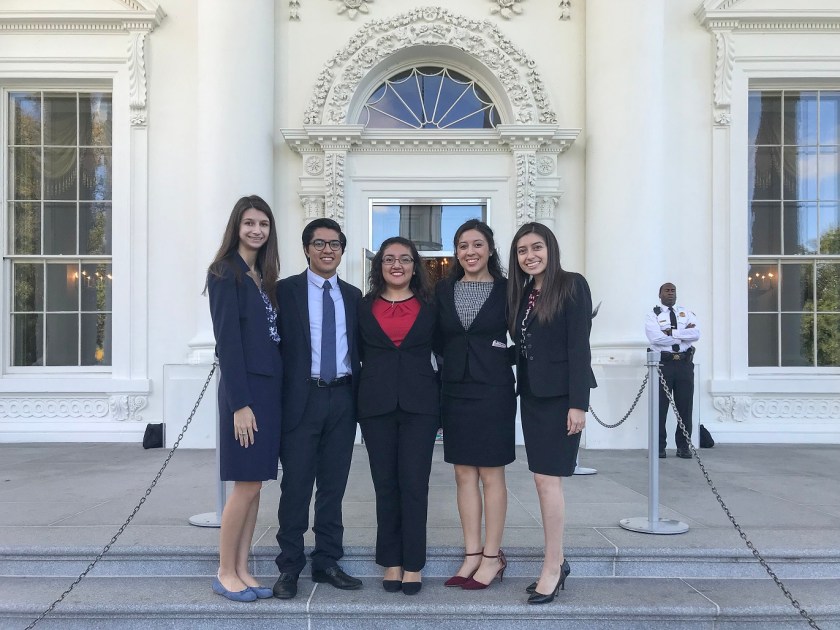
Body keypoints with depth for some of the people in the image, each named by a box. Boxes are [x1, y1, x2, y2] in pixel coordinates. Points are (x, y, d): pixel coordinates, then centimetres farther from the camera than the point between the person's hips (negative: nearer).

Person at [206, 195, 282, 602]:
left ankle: (242, 570, 20)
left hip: (269, 386, 8)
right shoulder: (226, 272, -7)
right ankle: (225, 573, 13)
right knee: (246, 484, -3)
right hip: (244, 388, -8)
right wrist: (240, 403, -18)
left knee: (254, 484, 10)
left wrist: (271, 392, 9)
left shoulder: (263, 276, 15)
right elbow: (227, 339, -14)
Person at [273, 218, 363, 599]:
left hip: (342, 398, 4)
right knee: (296, 484, 1)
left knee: (334, 484, 10)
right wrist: (278, 400, -9)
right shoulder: (285, 290, 1)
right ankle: (290, 567, 14)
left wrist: (358, 395, 4)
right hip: (302, 398, -3)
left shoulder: (353, 296, 12)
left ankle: (327, 562, 23)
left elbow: (358, 348, 13)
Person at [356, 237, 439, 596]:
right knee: (385, 485, 6)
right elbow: (357, 354, 11)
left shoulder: (430, 307, 6)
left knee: (414, 484, -2)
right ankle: (391, 563, 17)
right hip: (376, 405, 1)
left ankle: (413, 566, 10)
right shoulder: (364, 307, 8)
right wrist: (357, 401, 4)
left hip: (419, 404, -1)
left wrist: (442, 400, 3)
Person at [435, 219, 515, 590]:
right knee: (464, 475, 8)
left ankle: (492, 557, 14)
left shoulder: (505, 290, -1)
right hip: (455, 389, 4)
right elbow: (437, 341, 10)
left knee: (491, 474, 2)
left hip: (493, 390, -3)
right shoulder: (443, 291, 8)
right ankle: (472, 555, 18)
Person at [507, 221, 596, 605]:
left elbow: (579, 346, -13)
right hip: (531, 396, 7)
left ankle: (551, 568, 4)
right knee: (544, 480, 10)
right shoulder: (521, 293, 12)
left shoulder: (572, 285, -7)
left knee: (548, 478, -7)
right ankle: (557, 562, 21)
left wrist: (578, 403, -18)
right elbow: (521, 346, 13)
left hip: (559, 395, -7)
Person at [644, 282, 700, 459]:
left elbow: (696, 334, -4)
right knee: (660, 406, 0)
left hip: (685, 364, 3)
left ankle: (683, 447, 14)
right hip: (663, 364, -3)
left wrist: (671, 332, -12)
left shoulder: (687, 313, 13)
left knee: (685, 406, 4)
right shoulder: (653, 315, 3)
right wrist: (684, 334, -7)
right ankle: (659, 447, 8)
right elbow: (656, 337, -15)